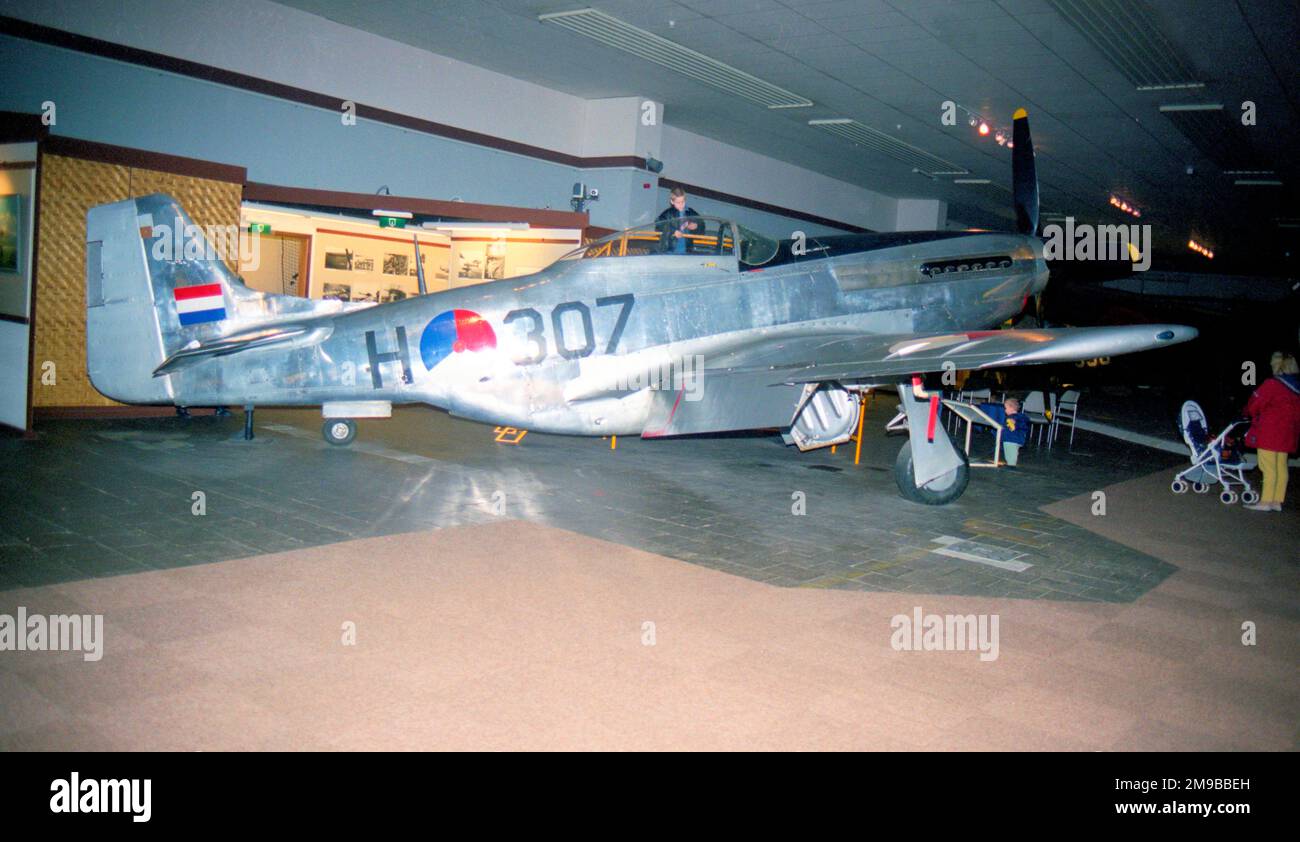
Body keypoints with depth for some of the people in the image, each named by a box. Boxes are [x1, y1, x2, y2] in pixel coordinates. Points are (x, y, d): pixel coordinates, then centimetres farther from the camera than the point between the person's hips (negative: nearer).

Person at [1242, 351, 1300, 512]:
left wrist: (1248, 414, 11)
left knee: (1269, 468, -5)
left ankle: (1265, 502, -4)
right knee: (1281, 467, 11)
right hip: (1287, 433, 8)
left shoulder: (1272, 384, -16)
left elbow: (1254, 405, -9)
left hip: (1268, 433, -8)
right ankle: (1277, 501, 15)